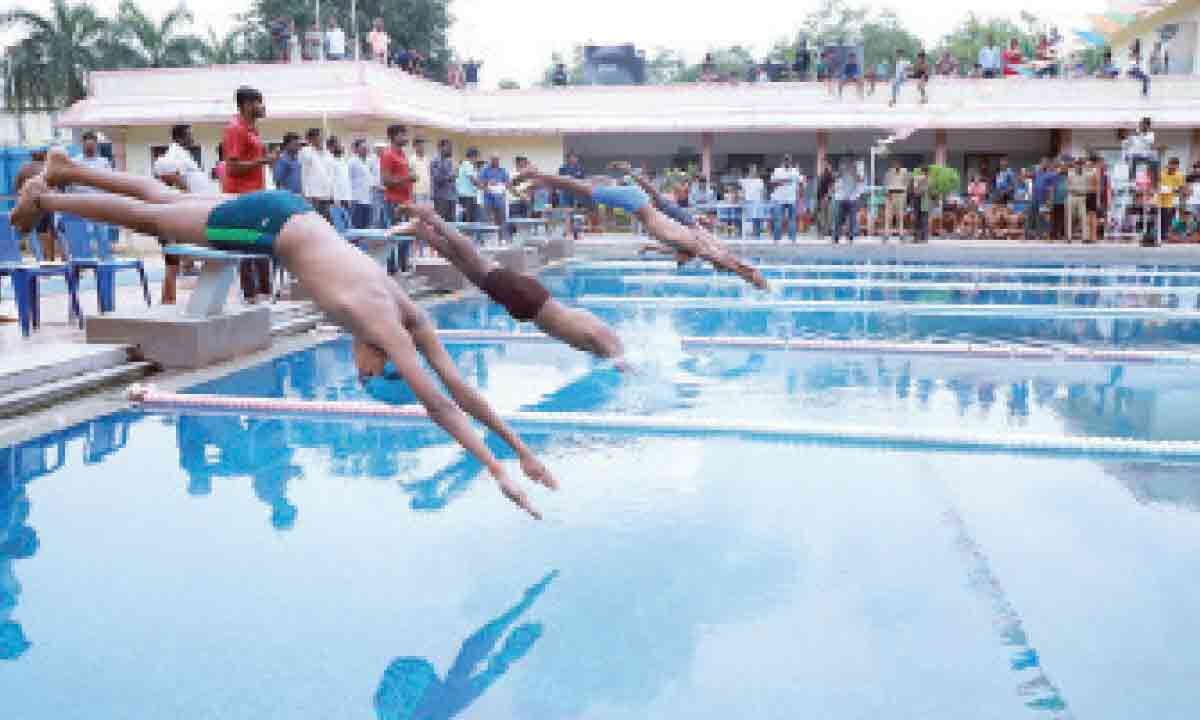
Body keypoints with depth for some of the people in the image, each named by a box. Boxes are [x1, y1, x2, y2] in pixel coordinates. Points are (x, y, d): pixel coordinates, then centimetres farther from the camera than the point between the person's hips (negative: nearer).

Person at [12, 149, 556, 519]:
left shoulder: (412, 319, -12)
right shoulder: (386, 325, -30)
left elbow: (459, 386, -9)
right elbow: (436, 403, -35)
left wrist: (522, 449, -12)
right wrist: (497, 470, -36)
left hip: (287, 214, 6)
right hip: (271, 222, -6)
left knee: (163, 203, 24)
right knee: (149, 219, 14)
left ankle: (67, 171, 44)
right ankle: (44, 200, 36)